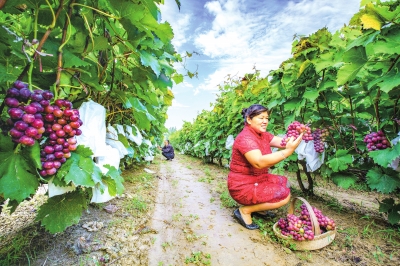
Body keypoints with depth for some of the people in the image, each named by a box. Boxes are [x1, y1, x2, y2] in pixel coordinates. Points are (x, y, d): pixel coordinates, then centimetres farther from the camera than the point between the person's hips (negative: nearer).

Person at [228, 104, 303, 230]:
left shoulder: (263, 134, 7)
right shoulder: (245, 138, -24)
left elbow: (282, 142, -6)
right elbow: (259, 163, -36)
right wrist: (288, 151, -39)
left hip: (258, 179, 9)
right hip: (243, 186, -9)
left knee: (284, 182, 16)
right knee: (284, 194, -12)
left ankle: (258, 208, 15)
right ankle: (245, 210, -4)